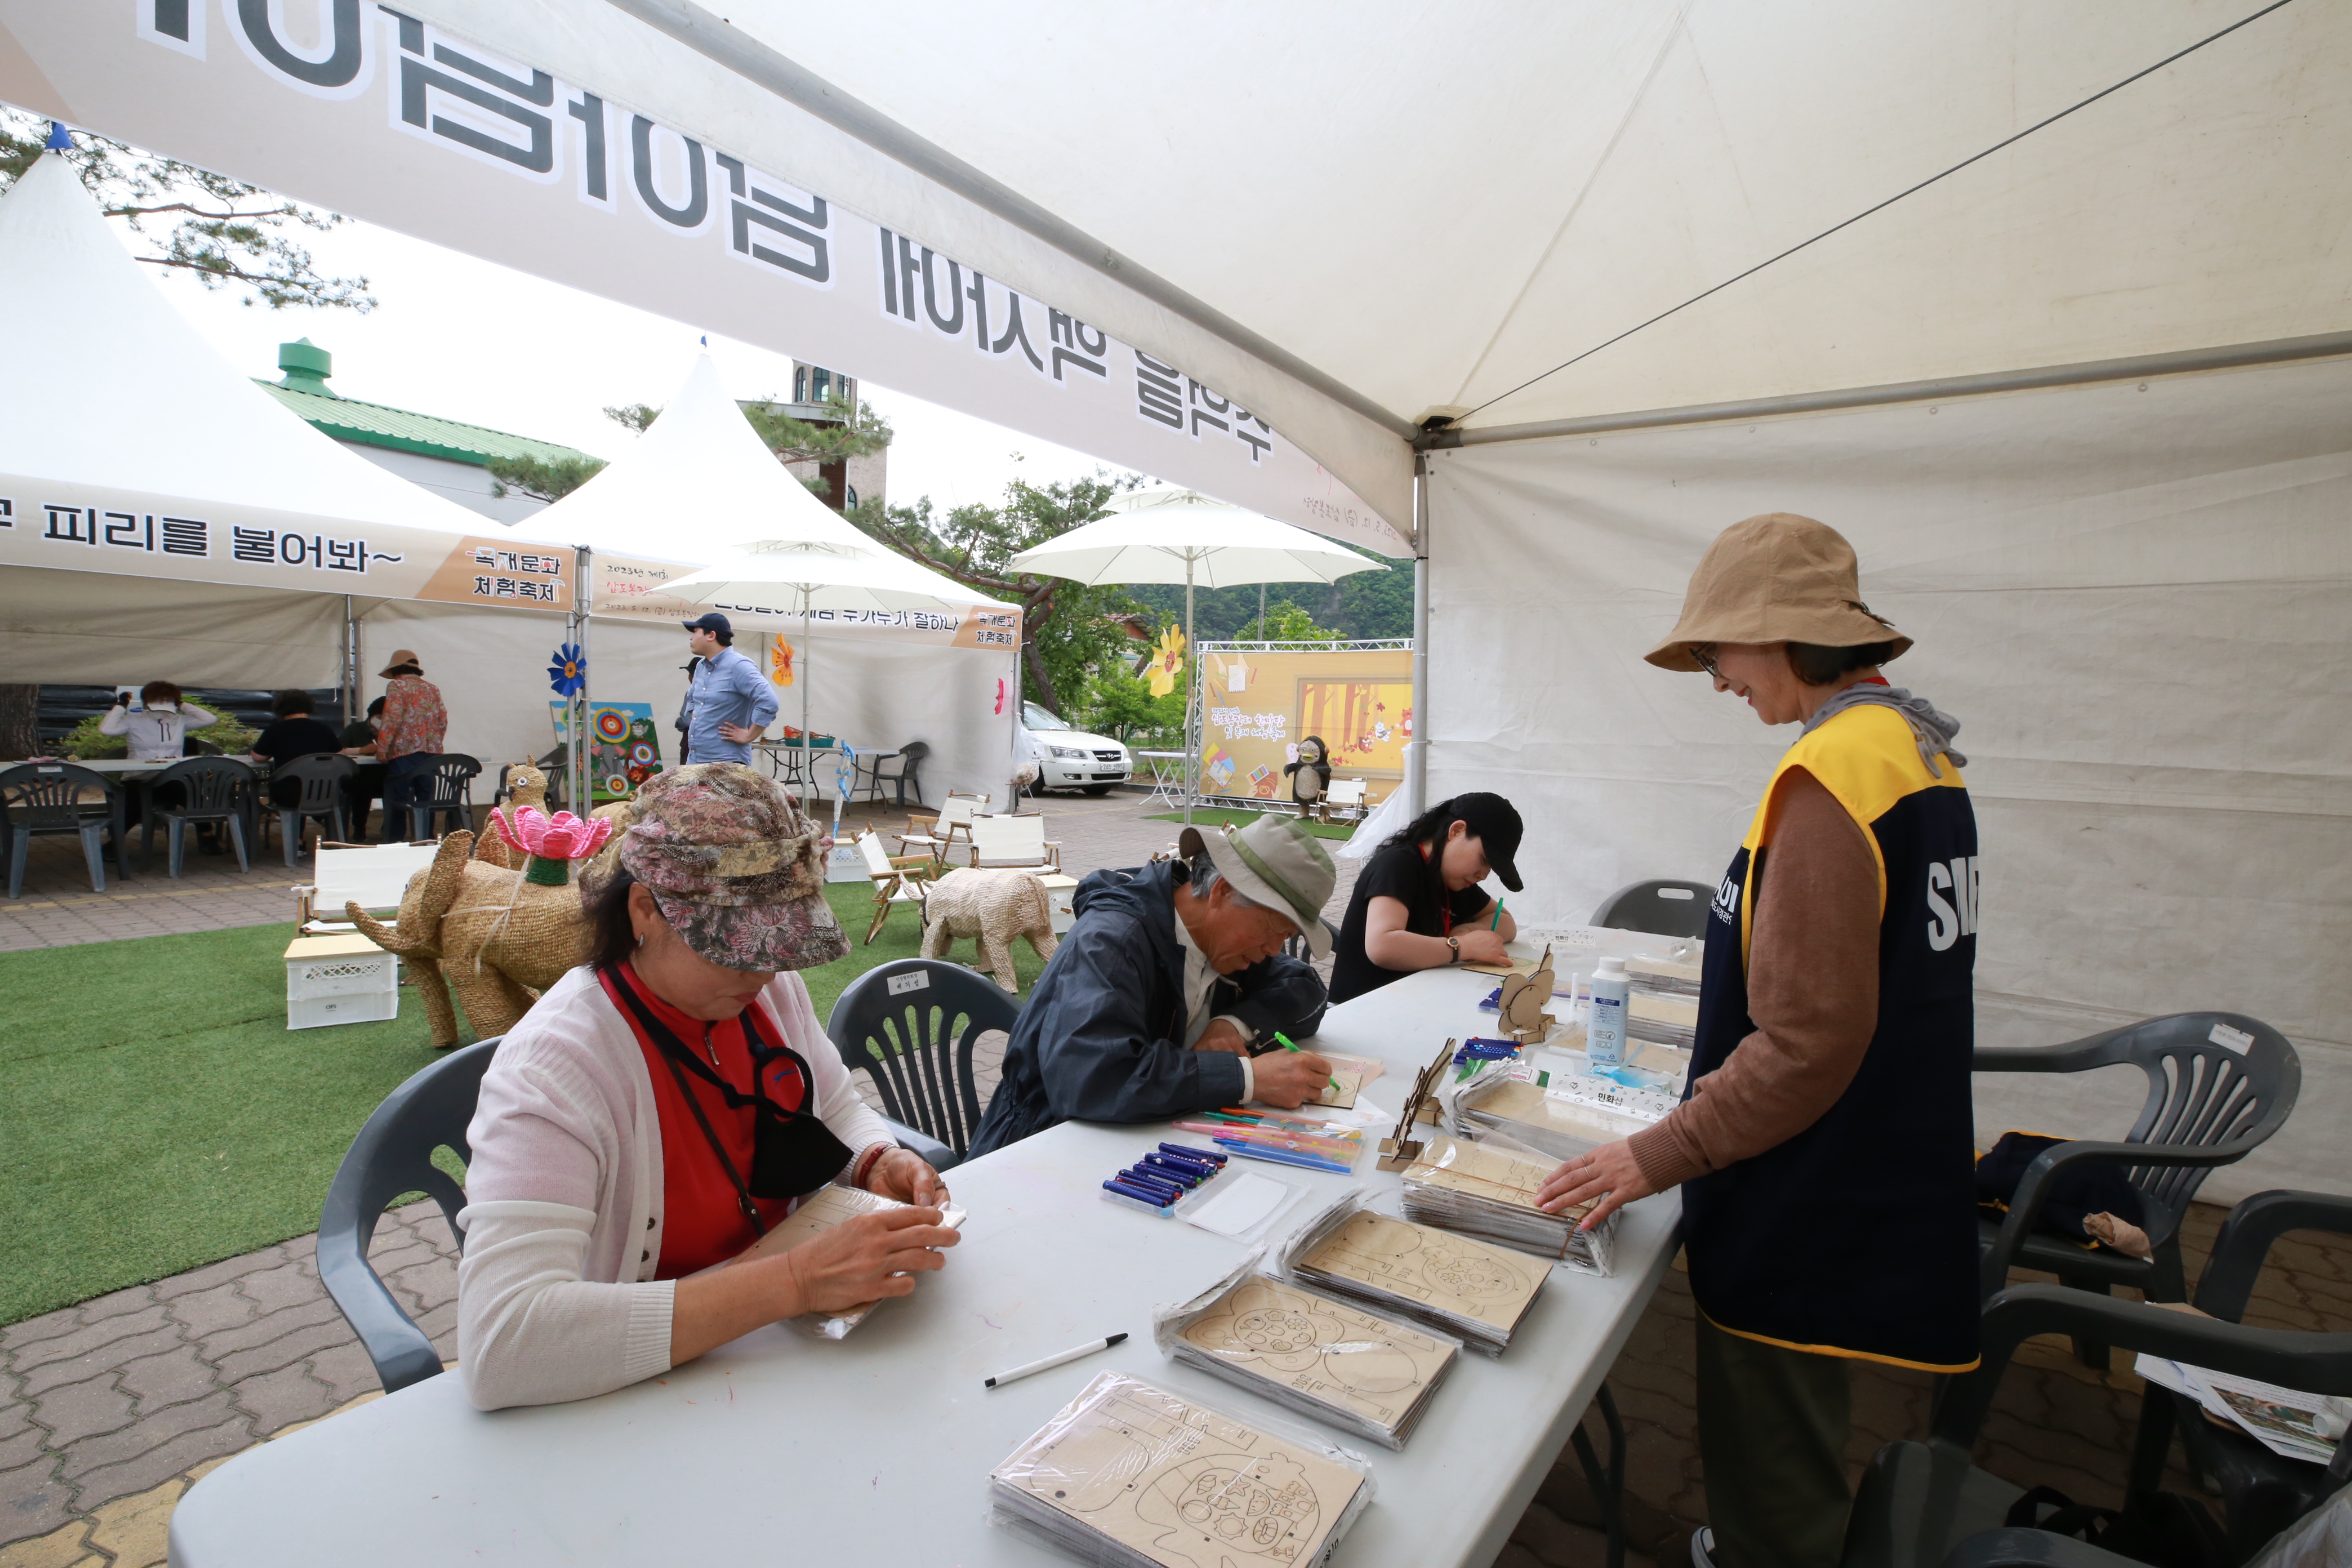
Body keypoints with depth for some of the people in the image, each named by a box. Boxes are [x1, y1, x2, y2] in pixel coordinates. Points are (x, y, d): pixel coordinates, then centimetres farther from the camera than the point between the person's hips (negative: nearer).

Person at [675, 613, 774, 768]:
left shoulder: (738, 666, -15)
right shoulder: (701, 667, 14)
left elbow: (768, 702, -27)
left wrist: (748, 736, -20)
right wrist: (696, 723, 18)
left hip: (725, 763, -9)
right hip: (695, 759, 9)